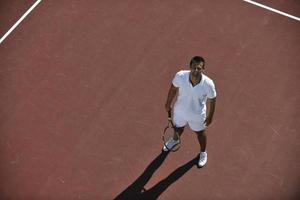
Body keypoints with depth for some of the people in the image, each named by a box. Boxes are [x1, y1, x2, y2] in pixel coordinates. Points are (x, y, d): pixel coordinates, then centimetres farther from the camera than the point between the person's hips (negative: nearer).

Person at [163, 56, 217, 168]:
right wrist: (168, 103, 3)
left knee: (200, 133, 26)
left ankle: (203, 152, 57)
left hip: (197, 115, -2)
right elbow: (173, 89, -9)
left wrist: (210, 116, -4)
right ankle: (175, 140, 68)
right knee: (178, 128, 32)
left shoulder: (208, 84, -34)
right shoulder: (180, 76, -31)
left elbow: (212, 100, -15)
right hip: (180, 111, 2)